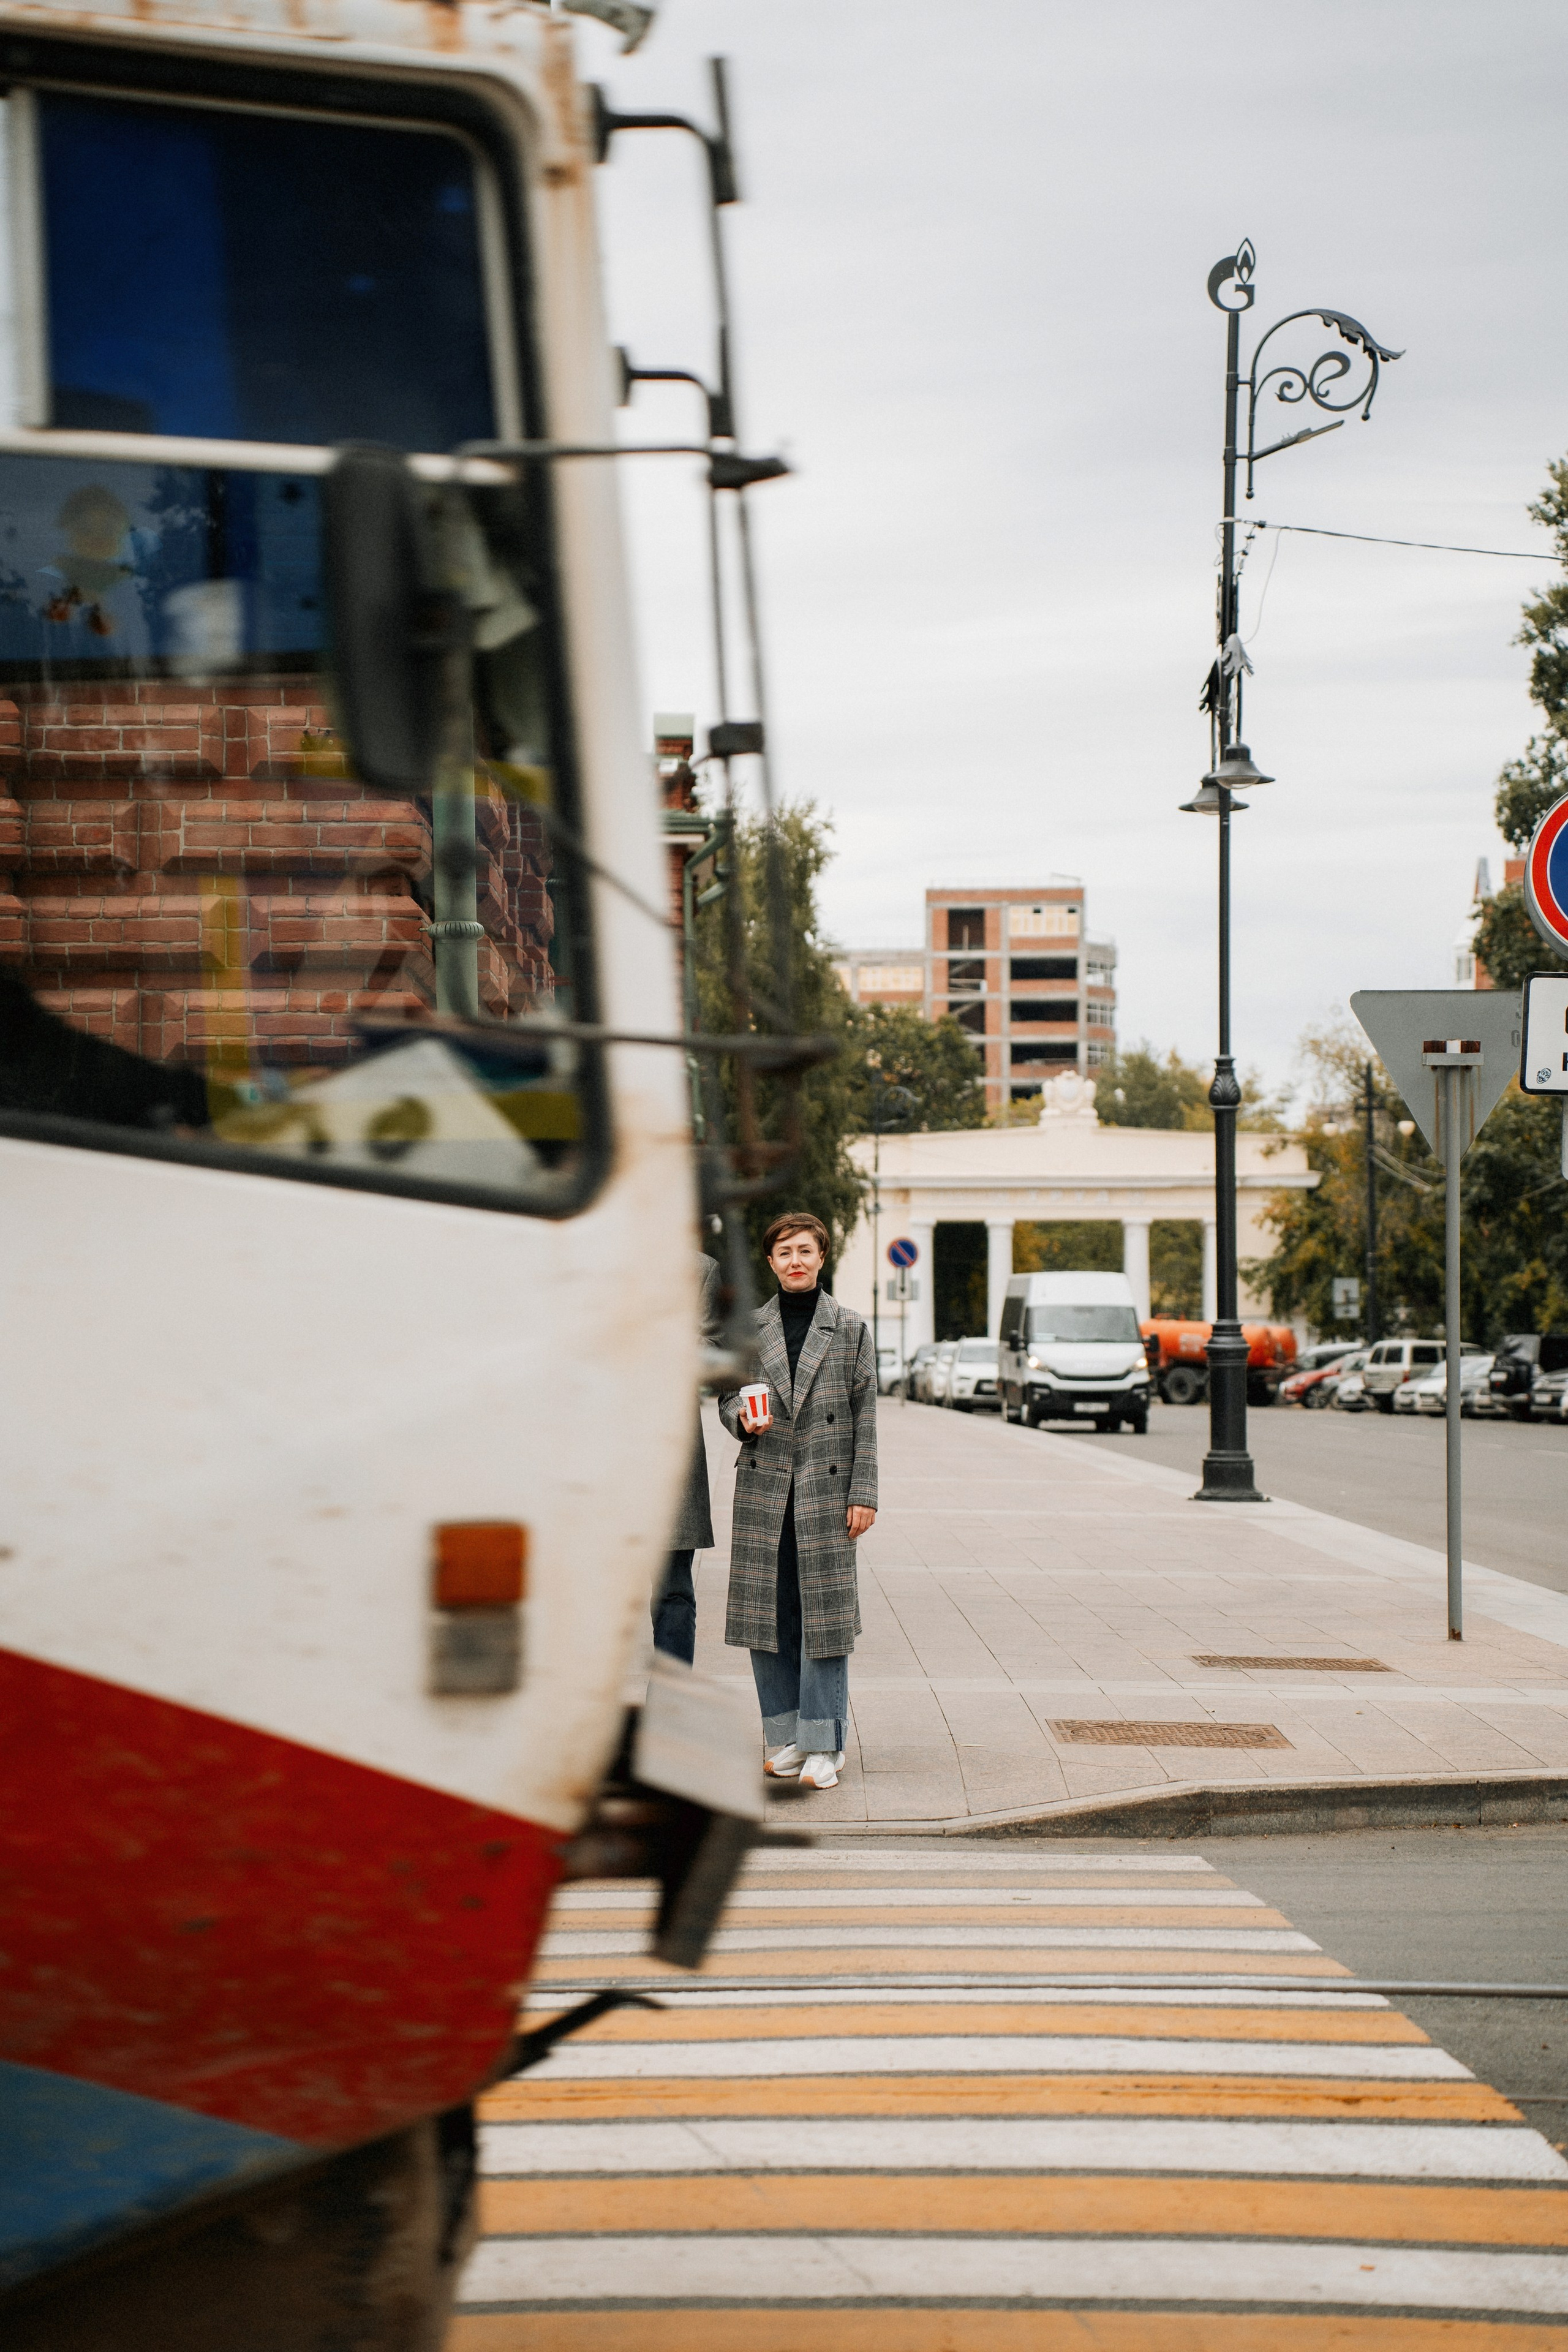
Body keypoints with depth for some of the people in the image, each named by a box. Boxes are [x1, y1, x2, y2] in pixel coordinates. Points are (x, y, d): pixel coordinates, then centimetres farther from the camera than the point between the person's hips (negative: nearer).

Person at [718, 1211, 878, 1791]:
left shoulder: (850, 1328, 3)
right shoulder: (749, 1328, 8)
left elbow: (865, 1416, 2)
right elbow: (726, 1396, 14)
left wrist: (863, 1493, -4)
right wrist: (742, 1416, -11)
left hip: (826, 1486, -2)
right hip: (763, 1486, 2)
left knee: (824, 1611, -2)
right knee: (768, 1611, 4)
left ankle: (822, 1744, 3)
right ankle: (785, 1736, 15)